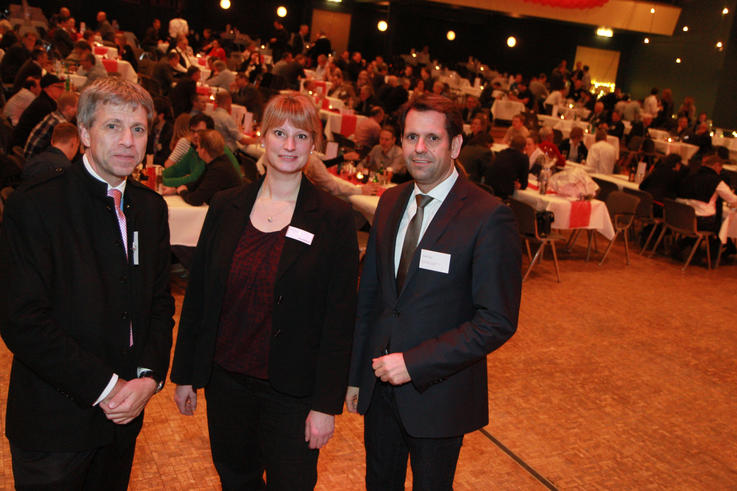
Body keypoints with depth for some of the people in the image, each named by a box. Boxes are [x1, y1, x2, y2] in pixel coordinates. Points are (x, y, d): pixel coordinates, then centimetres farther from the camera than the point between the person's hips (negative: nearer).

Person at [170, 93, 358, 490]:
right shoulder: (225, 207, 0)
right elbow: (197, 295, 5)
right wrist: (185, 374, 7)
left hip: (291, 392, -3)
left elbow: (340, 319, -10)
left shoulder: (334, 218, -10)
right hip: (225, 379, 3)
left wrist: (326, 404, -11)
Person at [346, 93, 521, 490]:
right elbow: (368, 293, 7)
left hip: (438, 392, -5)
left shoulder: (489, 216, -17)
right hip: (380, 383, 5)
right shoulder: (390, 202, 2)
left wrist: (415, 363, -21)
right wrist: (355, 374, 8)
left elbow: (498, 321, -18)